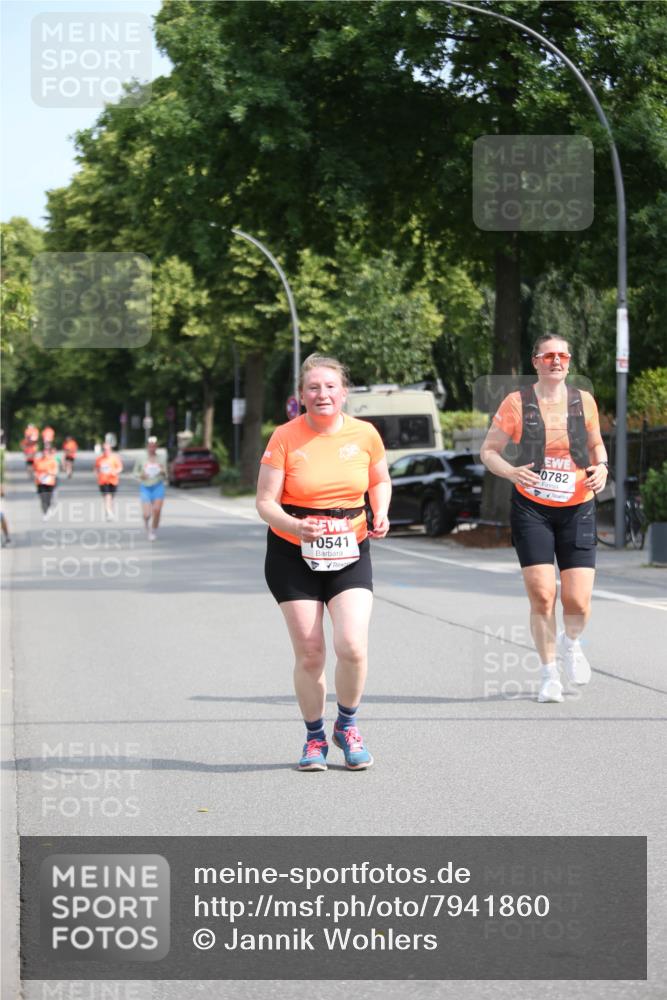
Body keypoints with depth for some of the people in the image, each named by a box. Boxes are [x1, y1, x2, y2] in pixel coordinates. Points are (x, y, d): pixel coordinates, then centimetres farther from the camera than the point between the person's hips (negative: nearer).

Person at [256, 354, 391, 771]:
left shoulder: (365, 434, -2)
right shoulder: (285, 437, -8)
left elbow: (380, 481, 16)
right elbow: (266, 501, -9)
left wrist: (381, 514, -4)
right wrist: (294, 526, -28)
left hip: (350, 553, 1)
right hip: (293, 555, -1)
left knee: (353, 645, -16)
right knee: (309, 653, -1)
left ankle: (347, 725, 11)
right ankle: (315, 737, 22)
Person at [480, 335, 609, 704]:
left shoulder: (584, 401, 3)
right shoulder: (517, 403, -4)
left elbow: (596, 443, 19)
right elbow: (488, 451, 1)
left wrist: (601, 467, -3)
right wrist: (511, 471, -19)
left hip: (577, 510, 2)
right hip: (531, 509, -2)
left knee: (577, 601, -6)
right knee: (542, 596, -8)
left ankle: (570, 643, 29)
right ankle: (549, 673, 11)